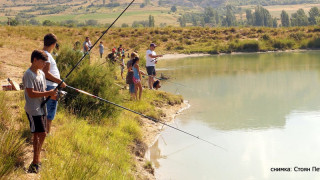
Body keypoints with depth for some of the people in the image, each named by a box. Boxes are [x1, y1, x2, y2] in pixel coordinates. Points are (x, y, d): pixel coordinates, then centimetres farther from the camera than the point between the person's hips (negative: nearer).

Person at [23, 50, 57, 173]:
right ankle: (35, 163, -3)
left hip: (42, 108, 8)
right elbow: (31, 93, -22)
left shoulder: (41, 74, 12)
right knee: (41, 134, -11)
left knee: (39, 135, 12)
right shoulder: (28, 75, -15)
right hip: (33, 110, -8)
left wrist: (51, 95, -1)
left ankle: (37, 160, 22)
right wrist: (48, 93, -21)